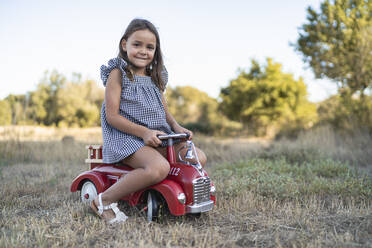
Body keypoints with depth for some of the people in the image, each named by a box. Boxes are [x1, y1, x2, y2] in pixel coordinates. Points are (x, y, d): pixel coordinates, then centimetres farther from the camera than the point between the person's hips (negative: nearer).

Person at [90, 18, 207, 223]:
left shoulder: (155, 77, 16)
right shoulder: (118, 74, -4)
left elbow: (164, 112, 21)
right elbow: (112, 116, -11)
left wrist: (177, 127, -1)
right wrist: (143, 132, -22)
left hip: (158, 135, 7)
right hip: (126, 136, -7)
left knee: (198, 158, -5)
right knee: (159, 167, -34)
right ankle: (104, 200, -18)